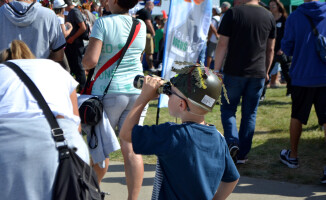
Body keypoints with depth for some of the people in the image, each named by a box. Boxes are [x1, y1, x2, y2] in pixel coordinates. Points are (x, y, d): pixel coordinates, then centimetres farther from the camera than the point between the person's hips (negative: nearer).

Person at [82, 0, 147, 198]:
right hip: (137, 91, 4)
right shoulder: (141, 25, 7)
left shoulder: (104, 23, -9)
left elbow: (90, 61, -16)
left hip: (109, 91, -4)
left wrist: (85, 62, 6)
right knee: (131, 149, 0)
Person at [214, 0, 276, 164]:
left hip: (234, 72, -3)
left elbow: (222, 44, -8)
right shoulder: (269, 16, 4)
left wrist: (216, 70, -2)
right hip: (258, 74, 3)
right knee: (250, 114, 10)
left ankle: (232, 142, -9)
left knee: (228, 109, 12)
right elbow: (270, 49, 12)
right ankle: (242, 154, 12)